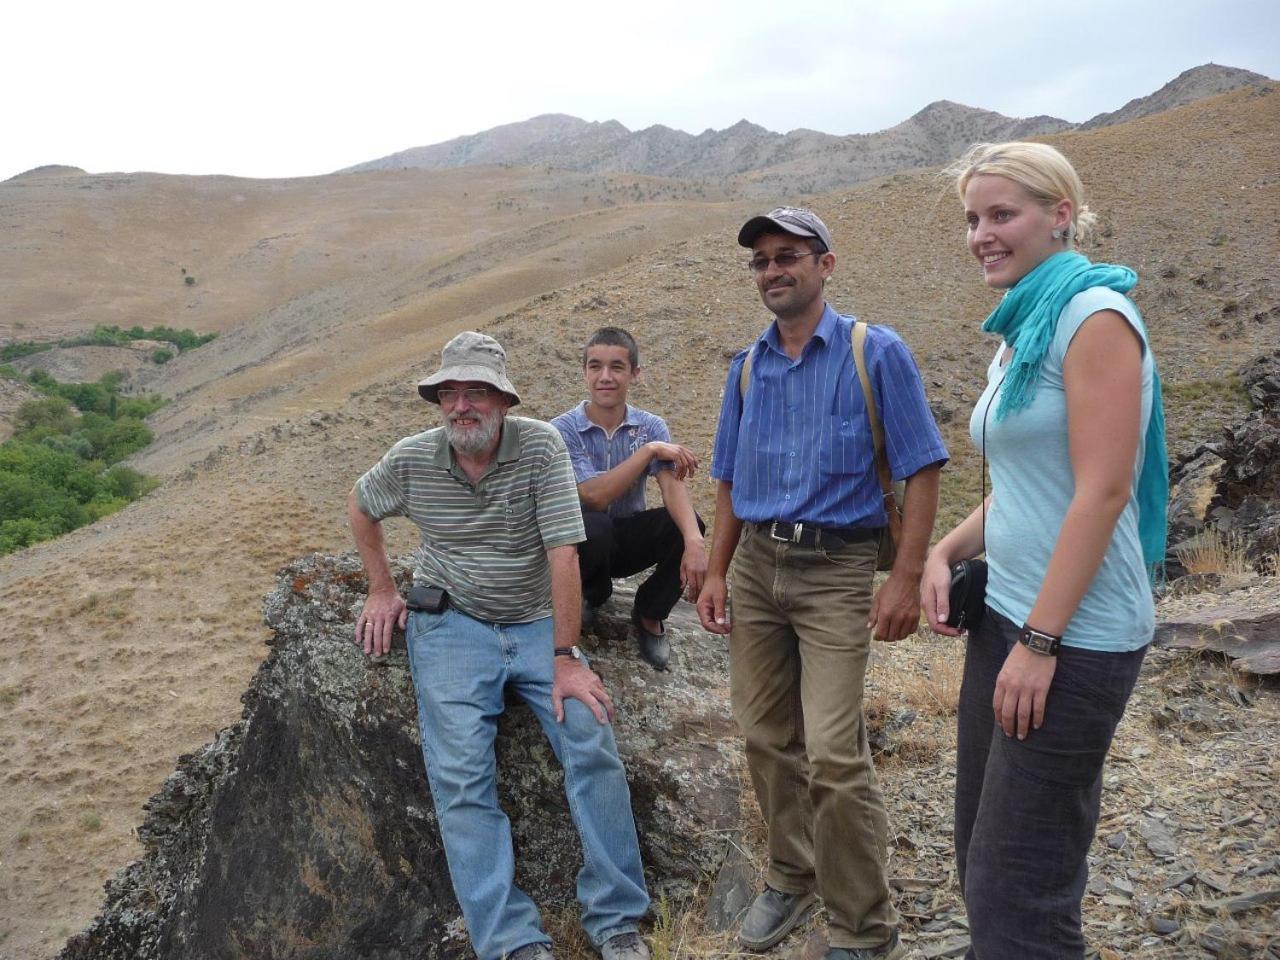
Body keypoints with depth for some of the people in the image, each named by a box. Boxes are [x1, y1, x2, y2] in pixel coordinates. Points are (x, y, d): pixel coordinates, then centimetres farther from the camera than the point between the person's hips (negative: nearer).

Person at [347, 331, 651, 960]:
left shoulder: (541, 446, -11)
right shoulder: (412, 459, -3)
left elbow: (562, 554, -16)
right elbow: (360, 506, 19)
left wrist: (564, 660, -18)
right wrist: (382, 590, 13)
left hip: (536, 624, 0)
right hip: (451, 628, 1)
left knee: (592, 741, -18)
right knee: (462, 777, -16)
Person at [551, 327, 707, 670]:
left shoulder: (651, 427, -5)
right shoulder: (563, 430, -14)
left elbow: (673, 486, -22)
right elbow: (595, 496, -26)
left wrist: (694, 542, -40)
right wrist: (650, 450, -29)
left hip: (628, 540, 3)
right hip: (583, 543, -2)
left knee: (685, 523, -27)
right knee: (592, 527, -37)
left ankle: (649, 614, 0)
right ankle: (592, 594, 1)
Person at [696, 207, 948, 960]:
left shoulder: (876, 352, -5)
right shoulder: (748, 367, 11)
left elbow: (922, 470, -7)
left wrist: (907, 580, -15)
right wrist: (716, 574, 10)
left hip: (836, 569, -5)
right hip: (756, 565, 6)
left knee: (834, 754, -10)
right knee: (768, 739, 12)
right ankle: (791, 876, 33)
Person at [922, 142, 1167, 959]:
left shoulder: (1094, 316, -12)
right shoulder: (1020, 333, 14)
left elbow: (1102, 491, -19)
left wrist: (1039, 640, -20)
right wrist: (945, 554, 3)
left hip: (1072, 637, -9)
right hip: (1005, 616, 9)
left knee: (1017, 890, 0)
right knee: (981, 857, 17)